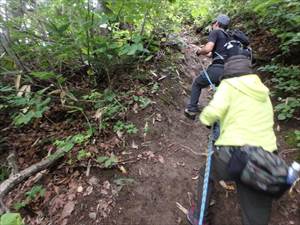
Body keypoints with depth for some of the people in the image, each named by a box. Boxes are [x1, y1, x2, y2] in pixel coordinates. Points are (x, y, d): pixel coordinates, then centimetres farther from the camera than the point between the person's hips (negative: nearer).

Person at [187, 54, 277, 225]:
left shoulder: (229, 84, 0)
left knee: (207, 174, 27)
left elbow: (213, 111, -16)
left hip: (233, 154, -4)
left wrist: (206, 119, 5)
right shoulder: (263, 92, 19)